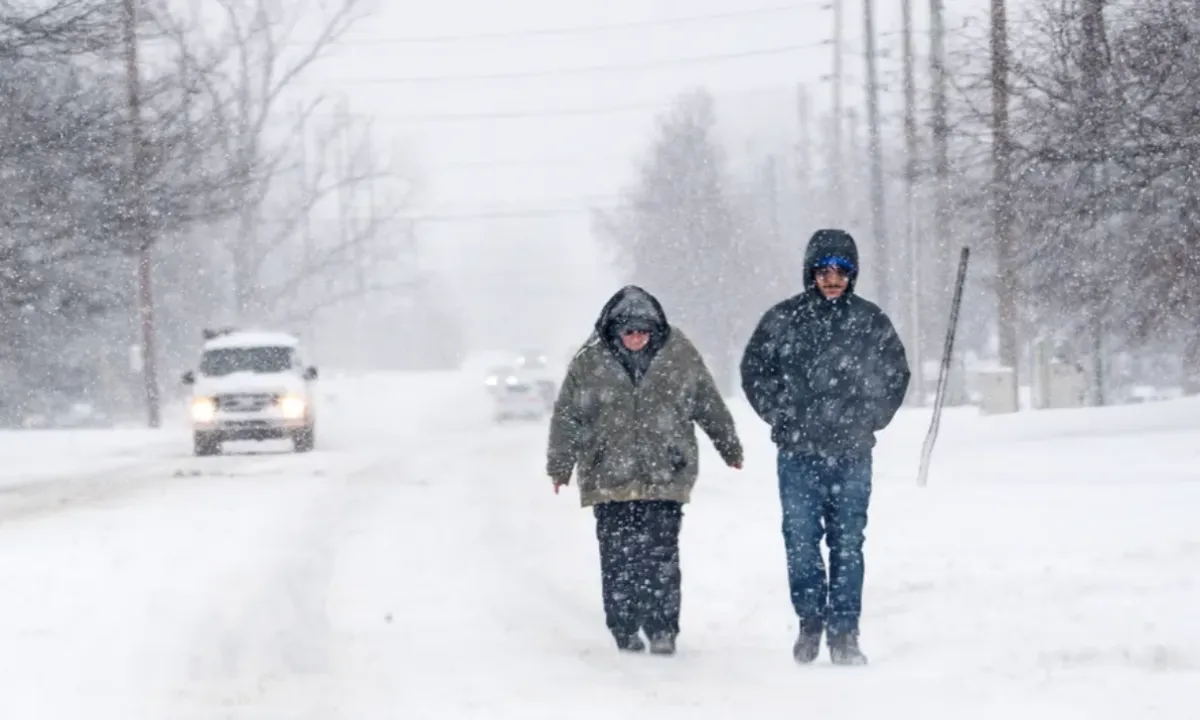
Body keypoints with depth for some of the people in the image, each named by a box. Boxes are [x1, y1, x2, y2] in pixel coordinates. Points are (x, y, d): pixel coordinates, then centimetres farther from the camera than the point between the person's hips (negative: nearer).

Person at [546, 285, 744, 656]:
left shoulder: (680, 356, 2)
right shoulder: (590, 362, 0)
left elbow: (710, 406, 13)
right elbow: (567, 416, 7)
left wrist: (730, 447, 21)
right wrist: (560, 465, 6)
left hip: (665, 476, 0)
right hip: (609, 478, 0)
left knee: (661, 554, -6)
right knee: (618, 556, 0)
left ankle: (662, 629, 0)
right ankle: (624, 630, 10)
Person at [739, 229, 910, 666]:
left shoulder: (871, 322, 4)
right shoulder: (783, 320, 1)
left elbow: (896, 375, 16)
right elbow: (755, 370, 10)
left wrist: (870, 420, 8)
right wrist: (782, 417, 4)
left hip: (852, 454, 0)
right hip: (798, 454, 0)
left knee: (847, 544, 1)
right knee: (801, 540, 0)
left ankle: (844, 631, 5)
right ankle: (810, 622, 14)